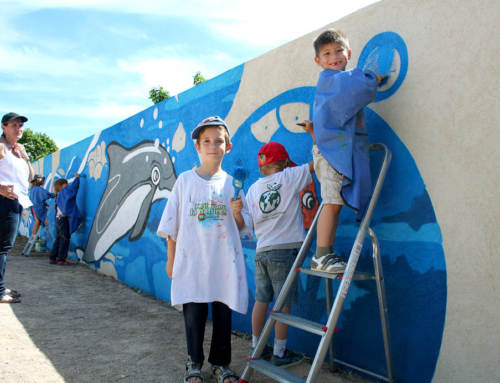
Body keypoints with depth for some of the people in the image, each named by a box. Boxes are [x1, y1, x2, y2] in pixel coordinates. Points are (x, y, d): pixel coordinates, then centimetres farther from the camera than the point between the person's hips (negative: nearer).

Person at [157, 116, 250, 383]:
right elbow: (171, 224, 7)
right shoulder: (185, 180, 4)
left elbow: (242, 228, 9)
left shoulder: (231, 182, 6)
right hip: (191, 260, -1)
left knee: (223, 313, 7)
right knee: (193, 313, 4)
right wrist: (171, 259, 5)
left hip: (225, 261, 1)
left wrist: (237, 212, -12)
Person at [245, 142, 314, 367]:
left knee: (261, 300, 14)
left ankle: (256, 347, 26)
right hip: (285, 249, -5)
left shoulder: (253, 189, 10)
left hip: (261, 251, 5)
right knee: (283, 303, 3)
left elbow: (250, 222, 12)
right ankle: (279, 353, 12)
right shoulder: (290, 177, -4)